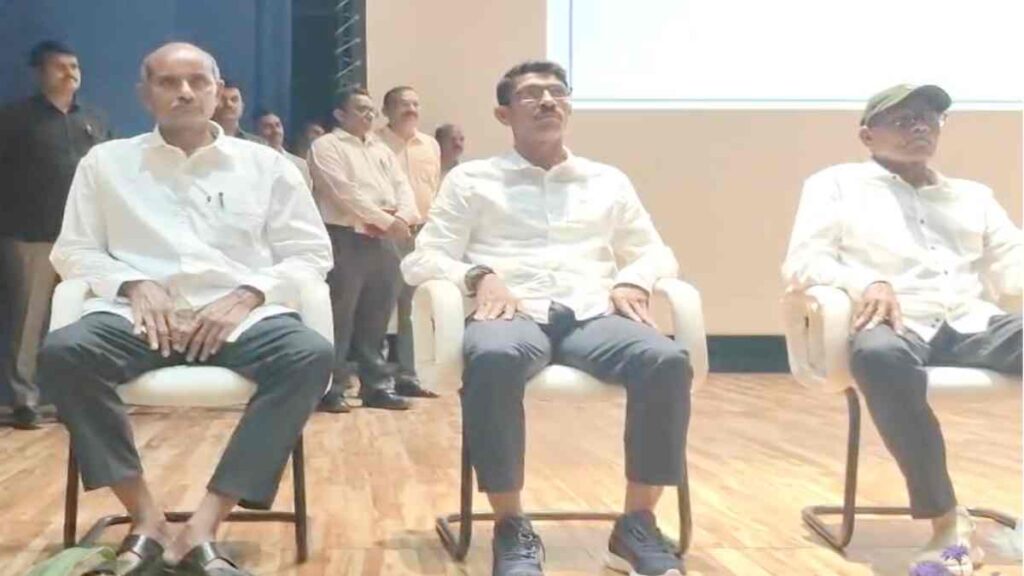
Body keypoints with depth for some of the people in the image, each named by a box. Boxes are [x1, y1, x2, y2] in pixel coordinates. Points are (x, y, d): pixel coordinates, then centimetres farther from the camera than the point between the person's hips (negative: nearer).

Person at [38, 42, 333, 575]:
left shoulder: (267, 165, 13)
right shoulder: (106, 162, 15)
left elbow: (311, 252, 10)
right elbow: (73, 250, 13)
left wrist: (246, 296, -8)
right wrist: (133, 284, -8)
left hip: (242, 314, 0)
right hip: (141, 314, 0)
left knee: (311, 355, -33)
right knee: (63, 351, -32)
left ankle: (203, 527, -34)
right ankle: (147, 519, -25)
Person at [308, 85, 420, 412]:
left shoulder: (381, 149, 22)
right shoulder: (326, 146, -1)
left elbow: (402, 185, 12)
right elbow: (345, 191, -13)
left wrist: (404, 216, -9)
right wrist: (385, 219, -16)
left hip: (384, 240, 7)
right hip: (345, 239, -7)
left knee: (376, 318, 10)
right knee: (338, 318, -6)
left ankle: (377, 386, 17)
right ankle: (330, 389, 1)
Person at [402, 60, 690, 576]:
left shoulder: (609, 181, 26)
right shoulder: (471, 179, 18)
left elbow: (657, 252, 25)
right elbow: (422, 260, 10)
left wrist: (634, 280, 1)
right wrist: (479, 274, -11)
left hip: (591, 316, 3)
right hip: (514, 315, -2)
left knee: (667, 360, -32)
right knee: (493, 359, -41)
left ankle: (637, 524, -18)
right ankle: (512, 527, -24)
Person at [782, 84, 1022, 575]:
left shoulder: (973, 196, 28)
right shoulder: (837, 184, 15)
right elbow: (802, 262, 2)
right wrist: (866, 282, -18)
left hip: (972, 324, 4)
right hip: (896, 325, -4)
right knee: (880, 355, -42)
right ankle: (946, 519, -30)